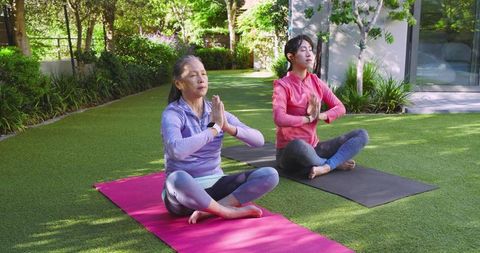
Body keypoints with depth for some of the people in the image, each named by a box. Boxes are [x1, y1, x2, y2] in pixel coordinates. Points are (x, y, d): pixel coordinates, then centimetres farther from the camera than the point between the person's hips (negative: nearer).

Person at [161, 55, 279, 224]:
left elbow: (259, 140, -3)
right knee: (176, 179, -40)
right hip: (185, 191, -4)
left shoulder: (217, 111, 4)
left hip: (215, 186, 5)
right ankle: (231, 211, -18)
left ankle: (209, 210, -19)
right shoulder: (172, 113, -10)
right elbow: (177, 150, -32)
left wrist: (228, 127, -19)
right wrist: (214, 128, -24)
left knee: (270, 175, -13)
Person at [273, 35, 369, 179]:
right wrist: (309, 118, -13)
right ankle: (336, 163, -13)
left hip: (313, 148, 6)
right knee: (298, 146, -42)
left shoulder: (316, 82, 6)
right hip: (290, 152, -6)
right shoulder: (282, 85, -12)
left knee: (361, 135, -5)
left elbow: (340, 108, 5)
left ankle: (325, 167, -26)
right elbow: (279, 119, -27)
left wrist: (319, 116, -15)